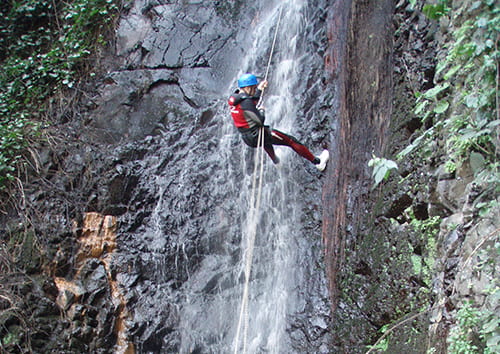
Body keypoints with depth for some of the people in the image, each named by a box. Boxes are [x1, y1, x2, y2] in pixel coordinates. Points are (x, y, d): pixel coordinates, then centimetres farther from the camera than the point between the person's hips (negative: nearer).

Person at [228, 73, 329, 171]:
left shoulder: (233, 99, 3)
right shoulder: (246, 101, -25)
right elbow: (260, 120, -24)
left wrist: (259, 89, 24)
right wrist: (261, 110, -5)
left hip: (247, 139, 9)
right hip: (257, 136, -9)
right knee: (290, 141, 2)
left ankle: (275, 160, 61)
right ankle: (317, 161, 8)